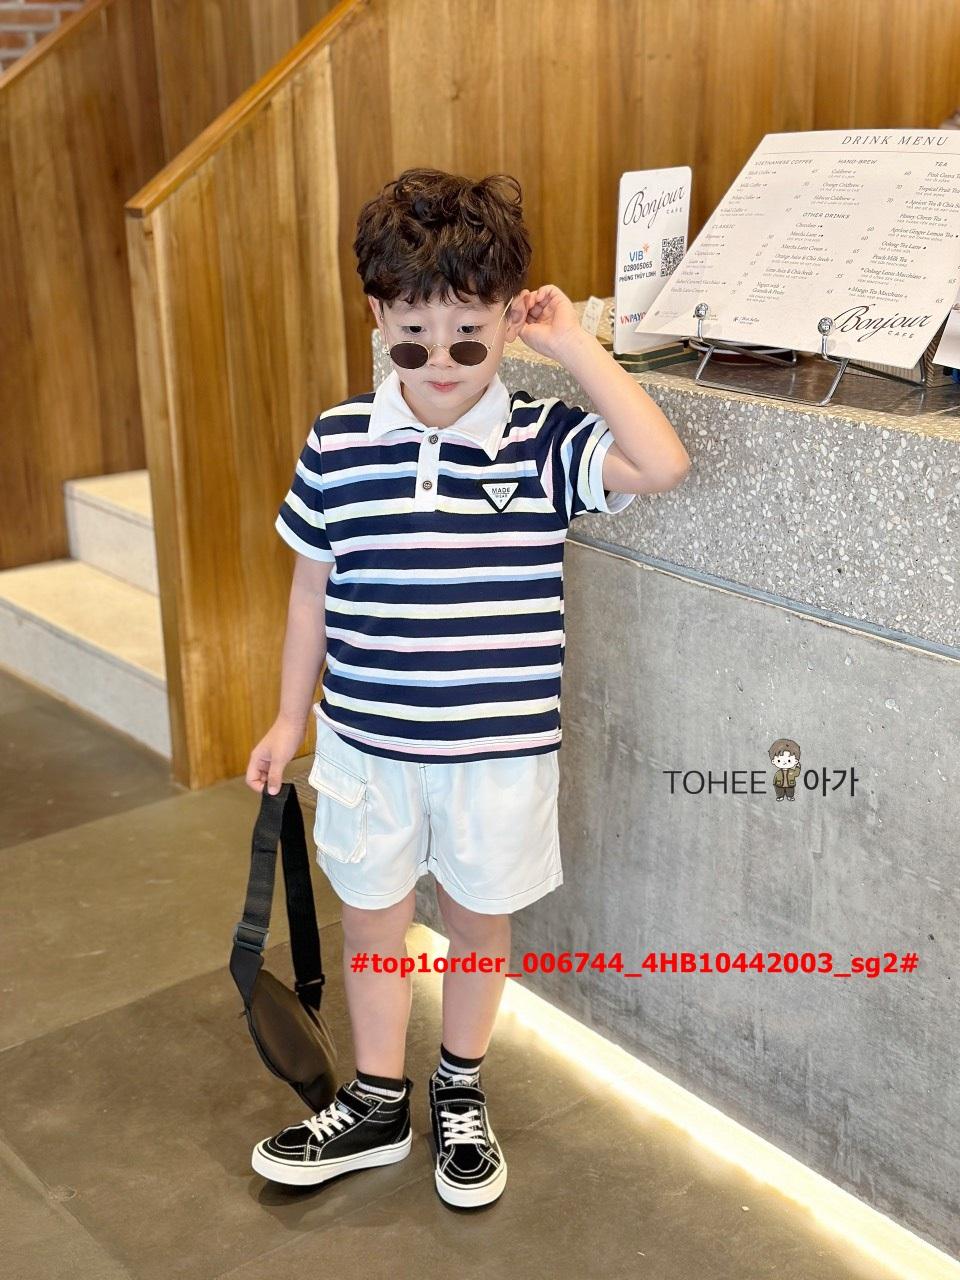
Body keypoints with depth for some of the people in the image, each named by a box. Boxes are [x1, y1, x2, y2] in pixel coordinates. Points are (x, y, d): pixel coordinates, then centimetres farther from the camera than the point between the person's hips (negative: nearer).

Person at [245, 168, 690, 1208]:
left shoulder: (544, 442, -10)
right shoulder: (337, 444, -6)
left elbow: (662, 466, -27)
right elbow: (311, 590, 4)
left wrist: (575, 345, -21)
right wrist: (289, 719, 9)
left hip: (501, 749, -1)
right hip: (365, 743, 2)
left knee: (479, 920, 17)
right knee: (371, 920, 17)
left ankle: (461, 1094, 42)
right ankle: (376, 1104, 39)